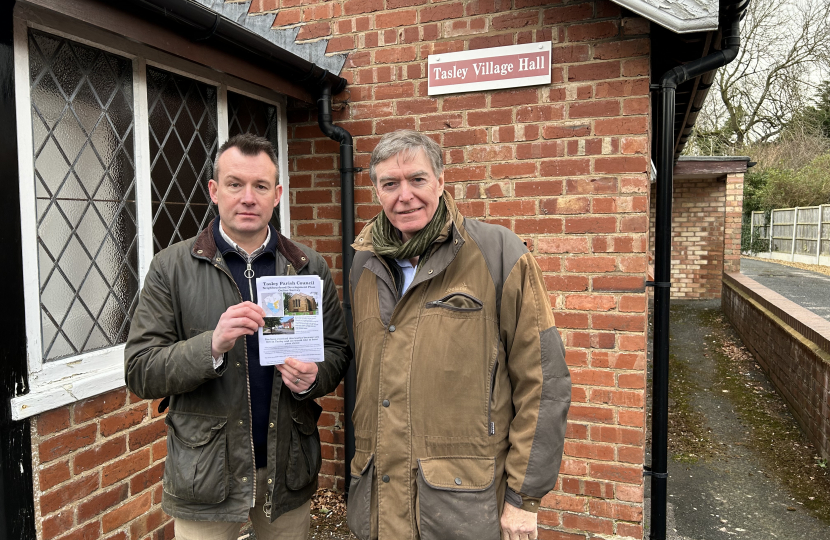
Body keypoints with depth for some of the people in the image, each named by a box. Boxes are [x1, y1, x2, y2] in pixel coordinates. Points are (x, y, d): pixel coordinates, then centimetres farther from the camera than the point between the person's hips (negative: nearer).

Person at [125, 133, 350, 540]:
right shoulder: (171, 269, -6)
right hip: (205, 474, -2)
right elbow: (140, 373, -9)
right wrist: (212, 345, -26)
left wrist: (312, 376, -17)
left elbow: (337, 351, 4)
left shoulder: (311, 268, 0)